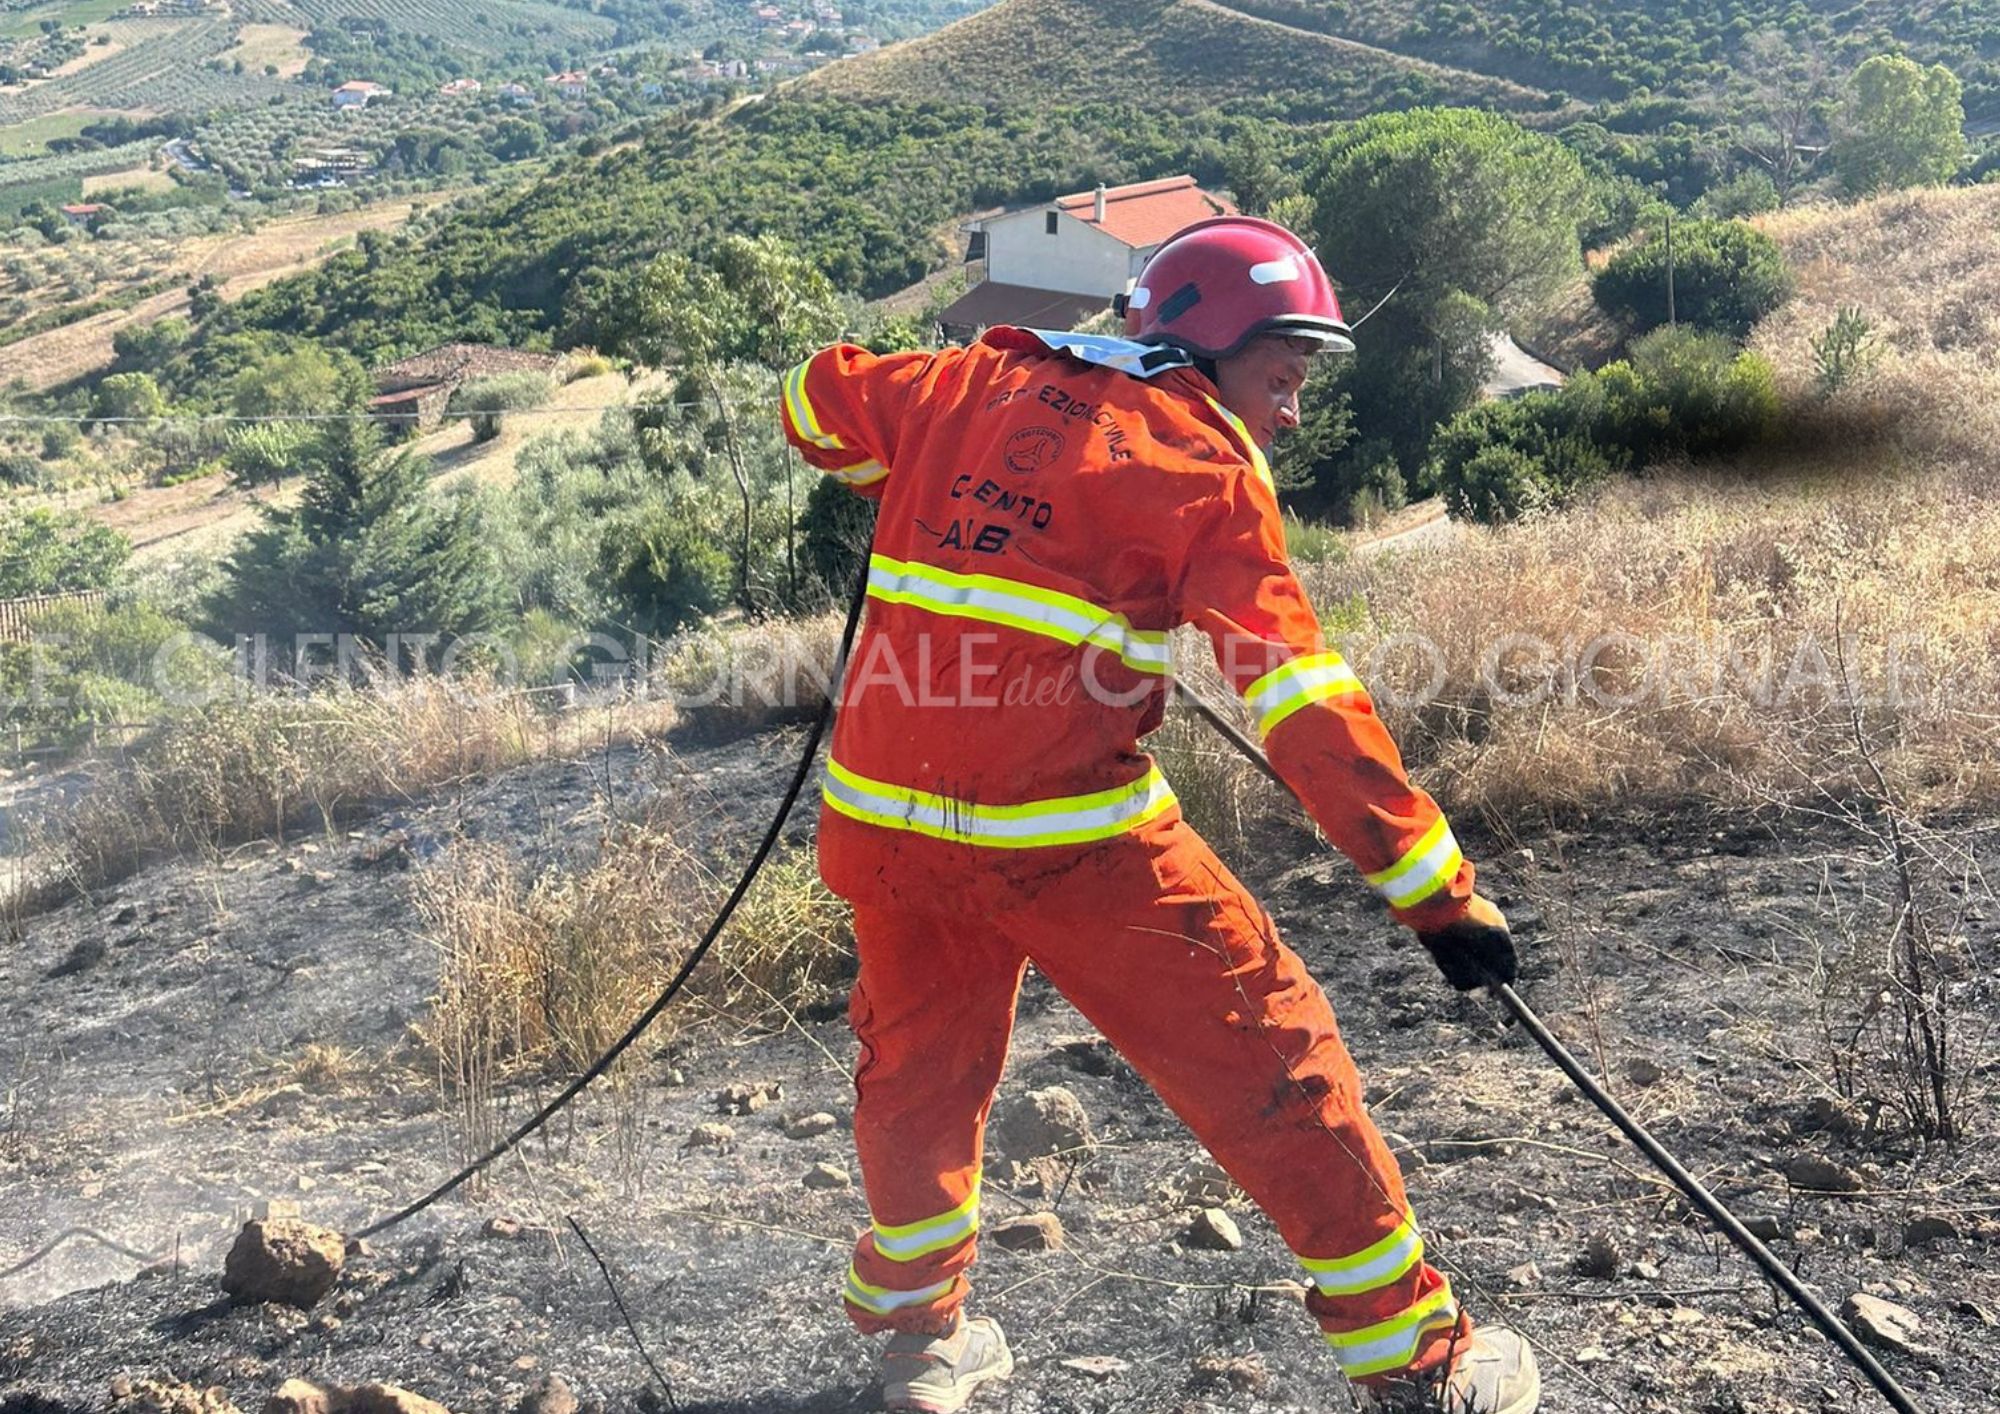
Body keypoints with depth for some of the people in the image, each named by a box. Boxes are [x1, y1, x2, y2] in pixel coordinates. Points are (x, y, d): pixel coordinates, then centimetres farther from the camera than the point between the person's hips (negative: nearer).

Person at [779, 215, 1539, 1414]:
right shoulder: (1203, 462, -4)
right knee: (1270, 1055, 8)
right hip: (1066, 840, -5)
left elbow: (818, 400, 26)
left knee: (920, 1058, 25)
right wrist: (1434, 888, -11)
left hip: (884, 813, 6)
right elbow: (1301, 698, -12)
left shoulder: (971, 385, 11)